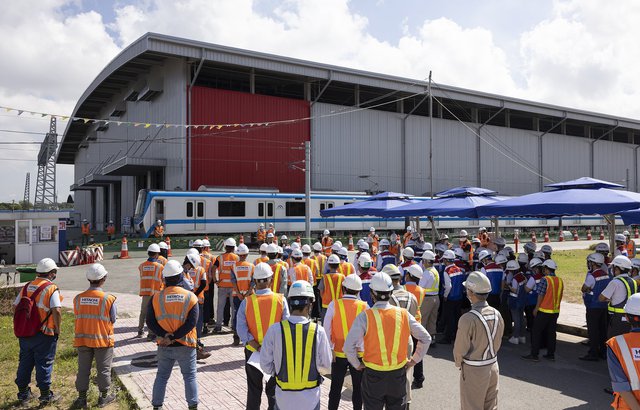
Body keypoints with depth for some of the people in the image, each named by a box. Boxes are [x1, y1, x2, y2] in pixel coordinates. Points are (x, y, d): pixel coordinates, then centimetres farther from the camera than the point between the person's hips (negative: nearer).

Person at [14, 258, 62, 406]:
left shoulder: (27, 287, 5)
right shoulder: (51, 289, -14)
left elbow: (15, 306, 6)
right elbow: (56, 311, -23)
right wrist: (57, 329, -10)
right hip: (44, 334, -6)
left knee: (25, 363, 18)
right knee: (44, 364, 5)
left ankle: (23, 394, 29)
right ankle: (45, 396, 15)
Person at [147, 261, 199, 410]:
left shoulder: (156, 298, -5)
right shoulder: (190, 297, -9)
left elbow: (150, 321, -8)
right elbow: (191, 322, -15)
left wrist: (164, 335, -13)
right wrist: (173, 337, -15)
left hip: (164, 347, 2)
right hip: (186, 346, -1)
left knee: (161, 376, 18)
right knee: (190, 376, 12)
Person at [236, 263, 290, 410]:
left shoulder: (246, 302, -12)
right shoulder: (280, 300, -12)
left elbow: (241, 330, -17)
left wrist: (258, 347, -17)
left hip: (252, 352, 0)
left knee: (254, 390, 18)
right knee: (273, 390, 17)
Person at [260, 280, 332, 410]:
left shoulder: (275, 330, -16)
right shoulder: (318, 331, -17)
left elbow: (265, 364, -8)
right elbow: (326, 364, -6)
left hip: (284, 396, 1)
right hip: (310, 396, 0)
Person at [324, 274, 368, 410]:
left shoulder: (334, 304, -9)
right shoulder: (364, 306, -9)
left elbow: (326, 329, -8)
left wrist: (329, 349, -1)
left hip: (338, 354, 0)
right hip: (359, 354, 0)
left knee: (336, 387, 15)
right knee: (358, 387, 15)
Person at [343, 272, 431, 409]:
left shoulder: (365, 316, -15)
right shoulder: (403, 314, -6)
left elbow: (349, 346, -20)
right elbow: (426, 338, 1)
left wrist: (357, 365, -4)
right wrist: (414, 360, 10)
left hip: (373, 376, -2)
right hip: (398, 375, 3)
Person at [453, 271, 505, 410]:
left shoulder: (468, 319, -26)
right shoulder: (497, 314, -5)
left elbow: (460, 350, -18)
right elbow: (498, 342, 6)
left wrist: (459, 363, 1)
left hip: (473, 371, -6)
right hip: (493, 367, 6)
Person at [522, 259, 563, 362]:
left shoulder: (545, 280, -16)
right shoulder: (560, 280, 4)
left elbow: (541, 295, -15)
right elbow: (560, 296, 10)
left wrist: (536, 308, -6)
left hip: (544, 311, -6)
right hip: (555, 311, 6)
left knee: (536, 332, 1)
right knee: (551, 332, 14)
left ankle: (534, 355, 2)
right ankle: (551, 354, 20)